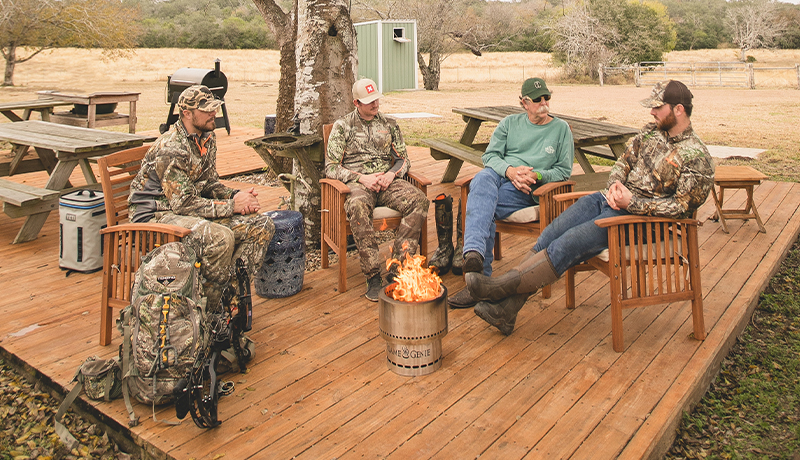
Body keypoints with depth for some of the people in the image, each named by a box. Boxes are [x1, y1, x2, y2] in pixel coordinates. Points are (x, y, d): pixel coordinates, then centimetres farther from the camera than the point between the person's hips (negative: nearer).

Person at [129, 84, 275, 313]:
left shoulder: (207, 138, 5)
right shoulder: (171, 149, -23)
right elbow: (184, 204, -25)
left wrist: (237, 195, -8)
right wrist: (232, 206, -21)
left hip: (190, 206, 9)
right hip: (157, 213, -8)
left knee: (262, 226, -6)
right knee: (220, 237, -36)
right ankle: (211, 310, -14)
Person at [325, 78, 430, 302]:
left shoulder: (389, 124, 20)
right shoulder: (342, 126, 9)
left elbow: (403, 159, 20)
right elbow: (331, 167, 2)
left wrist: (392, 174, -4)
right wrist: (362, 178, -12)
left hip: (388, 181, 3)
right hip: (356, 183, -3)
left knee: (420, 201, -29)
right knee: (358, 207, -41)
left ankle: (396, 268, -29)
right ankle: (373, 276, -33)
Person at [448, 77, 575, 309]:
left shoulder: (561, 128, 15)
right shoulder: (510, 122, 21)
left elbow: (564, 170, 10)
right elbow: (490, 155, 10)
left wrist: (536, 175, -9)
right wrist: (510, 170, -11)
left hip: (527, 191, -3)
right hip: (499, 175, 3)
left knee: (481, 206, -33)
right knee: (482, 179, -37)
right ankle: (474, 253, -57)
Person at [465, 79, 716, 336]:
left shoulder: (697, 158, -9)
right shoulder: (652, 131, 14)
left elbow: (680, 206, -14)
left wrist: (632, 203, -23)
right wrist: (616, 184, -6)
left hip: (643, 218, -7)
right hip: (612, 199, 7)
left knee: (568, 244, -25)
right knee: (551, 235, -14)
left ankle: (499, 288, -22)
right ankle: (504, 308, -18)